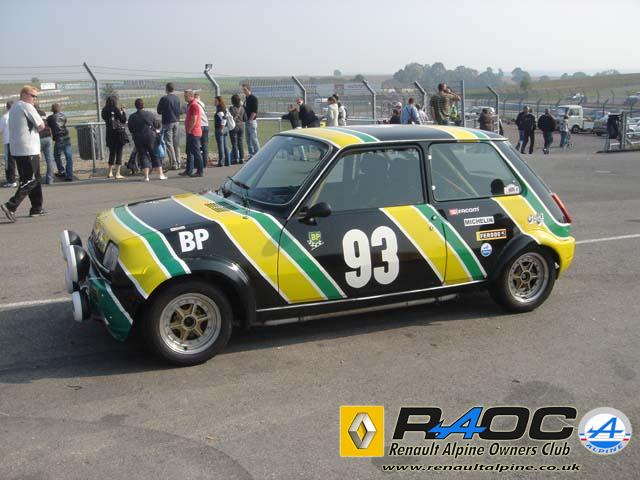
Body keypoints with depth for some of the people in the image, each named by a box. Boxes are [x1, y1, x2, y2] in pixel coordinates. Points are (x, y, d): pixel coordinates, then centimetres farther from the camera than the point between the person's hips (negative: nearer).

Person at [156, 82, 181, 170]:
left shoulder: (164, 99, -13)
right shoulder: (177, 98, 4)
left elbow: (159, 111, -5)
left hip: (167, 122, -6)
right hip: (176, 122, 6)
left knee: (169, 144, -1)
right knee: (176, 144, 12)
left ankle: (174, 163, -4)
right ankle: (178, 163, 16)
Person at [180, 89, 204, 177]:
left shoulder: (194, 105, -15)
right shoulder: (189, 105, 17)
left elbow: (194, 120, -21)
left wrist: (189, 130, -14)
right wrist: (187, 130, 15)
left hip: (194, 133, -10)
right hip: (190, 133, 10)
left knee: (196, 153, -7)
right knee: (189, 152, 13)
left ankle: (200, 171, -3)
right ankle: (188, 171, 19)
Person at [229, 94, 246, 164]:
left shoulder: (231, 108, -13)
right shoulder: (242, 108, 0)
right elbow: (245, 119, 5)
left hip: (234, 127, -4)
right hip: (241, 127, 4)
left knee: (234, 143, 2)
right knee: (240, 143, 11)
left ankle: (236, 159, 1)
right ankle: (241, 158, 11)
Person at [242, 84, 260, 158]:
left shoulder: (253, 98, -11)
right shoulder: (246, 98, 15)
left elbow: (254, 111, -16)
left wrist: (250, 120, -17)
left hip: (252, 121, -9)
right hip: (247, 121, 9)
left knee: (253, 138, -9)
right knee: (248, 139, 9)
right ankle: (251, 155, 14)